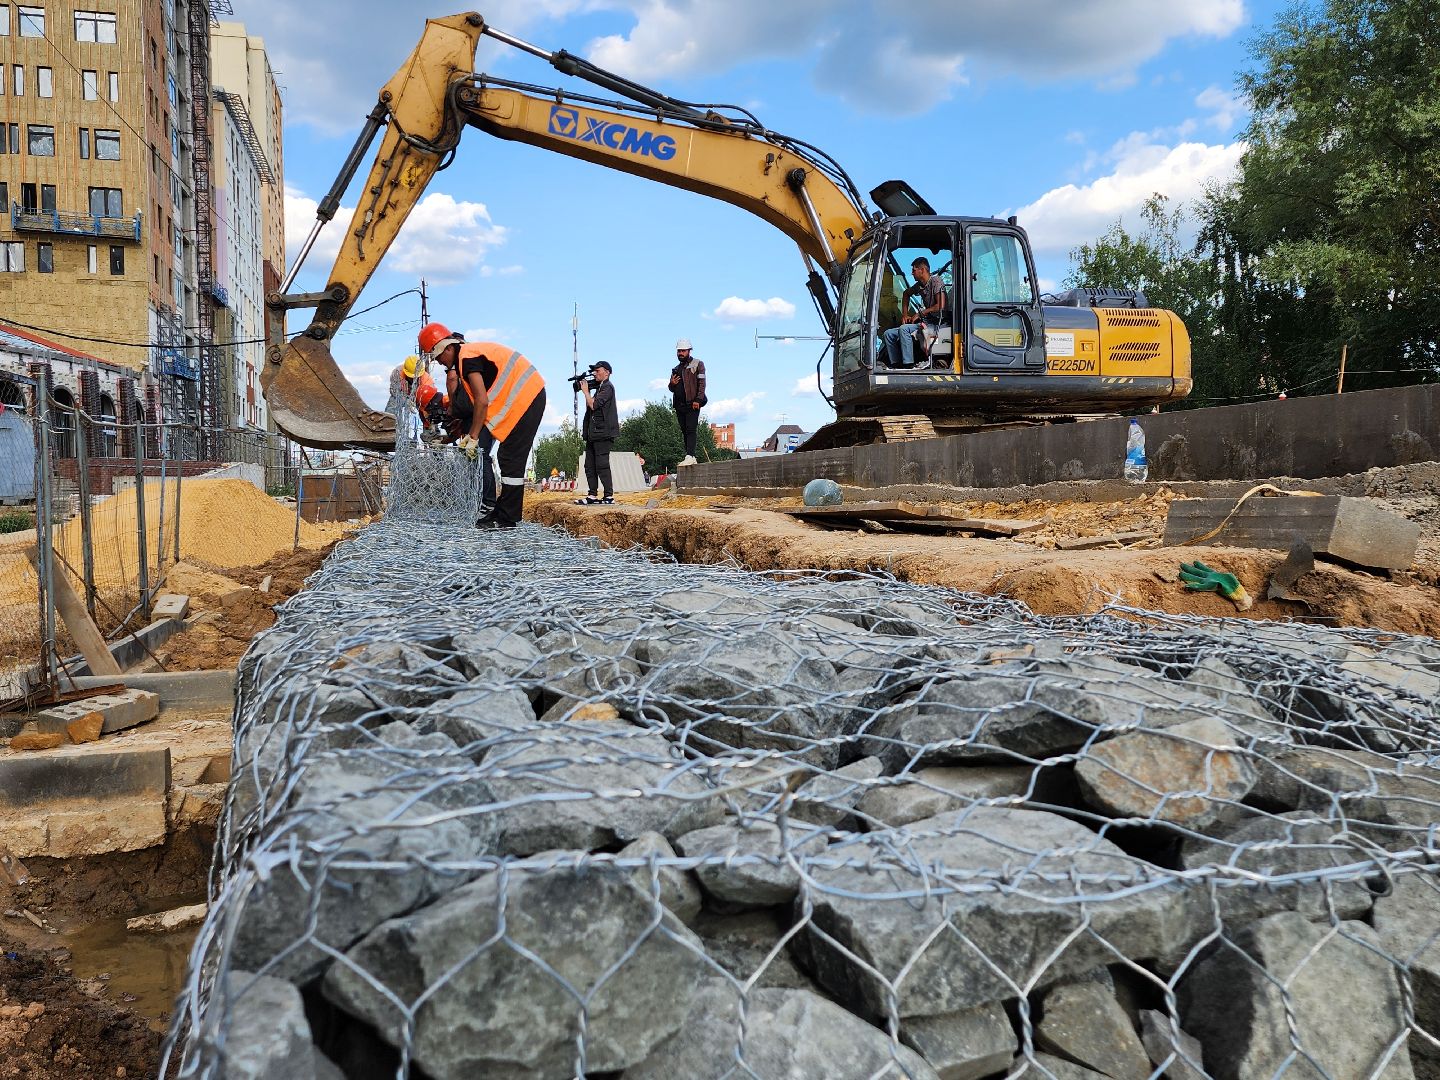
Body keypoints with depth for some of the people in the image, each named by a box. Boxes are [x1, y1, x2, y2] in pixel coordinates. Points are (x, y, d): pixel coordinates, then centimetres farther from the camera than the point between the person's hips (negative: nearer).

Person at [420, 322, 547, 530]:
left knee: (511, 460, -10)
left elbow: (482, 401, -21)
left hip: (525, 399, -10)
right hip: (525, 398, 10)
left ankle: (507, 519, -8)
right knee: (508, 459, 12)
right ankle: (502, 512, 16)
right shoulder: (470, 354, 18)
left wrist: (473, 437, -15)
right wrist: (469, 435, 16)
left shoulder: (467, 358, -14)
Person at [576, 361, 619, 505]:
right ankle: (593, 495, 8)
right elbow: (589, 407, 22)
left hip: (603, 432, -10)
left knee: (602, 465, -9)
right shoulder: (599, 387, 20)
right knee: (590, 465, 7)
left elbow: (594, 405, -17)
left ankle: (609, 496, -7)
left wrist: (585, 391, -4)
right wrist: (587, 391, 13)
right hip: (593, 433, 10)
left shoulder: (607, 387, -8)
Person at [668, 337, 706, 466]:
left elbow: (702, 383, -8)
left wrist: (698, 400, -18)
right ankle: (690, 456, 8)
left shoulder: (697, 364, 2)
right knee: (684, 431, 5)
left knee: (690, 430, -15)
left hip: (692, 404, -7)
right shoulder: (676, 369, 21)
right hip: (679, 405, 7)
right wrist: (672, 384, -1)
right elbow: (672, 389, 24)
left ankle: (690, 456, -23)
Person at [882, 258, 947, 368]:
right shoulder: (919, 285, 13)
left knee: (904, 329, -31)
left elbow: (941, 306, -20)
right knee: (888, 334, 0)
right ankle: (895, 364, -5)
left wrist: (920, 313, -13)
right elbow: (906, 294, 33)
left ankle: (908, 365, -30)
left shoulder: (936, 282, -11)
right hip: (924, 322, 9)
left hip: (934, 324, -9)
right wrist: (905, 314, 22)